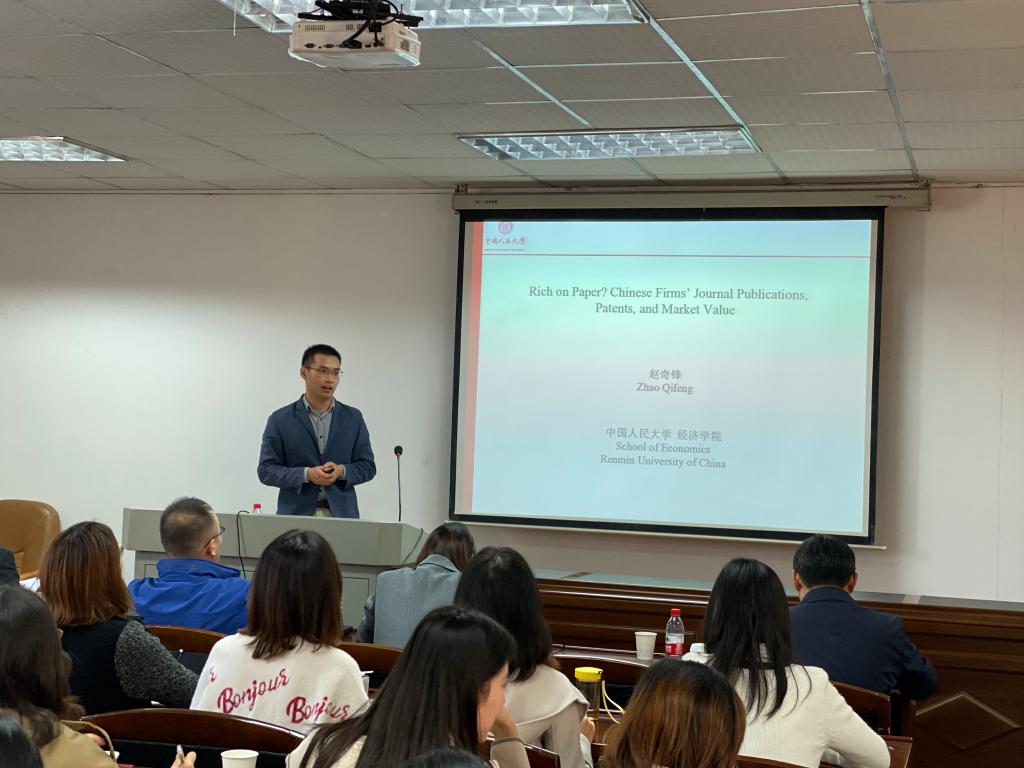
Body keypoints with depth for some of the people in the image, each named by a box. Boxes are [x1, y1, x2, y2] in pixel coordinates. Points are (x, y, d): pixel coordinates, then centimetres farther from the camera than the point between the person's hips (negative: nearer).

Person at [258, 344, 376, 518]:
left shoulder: (353, 418, 9)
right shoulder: (280, 420, 2)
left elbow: (367, 466, 11)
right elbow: (266, 470, 0)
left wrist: (342, 471, -10)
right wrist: (306, 474, -15)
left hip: (341, 514, 2)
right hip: (295, 514, -2)